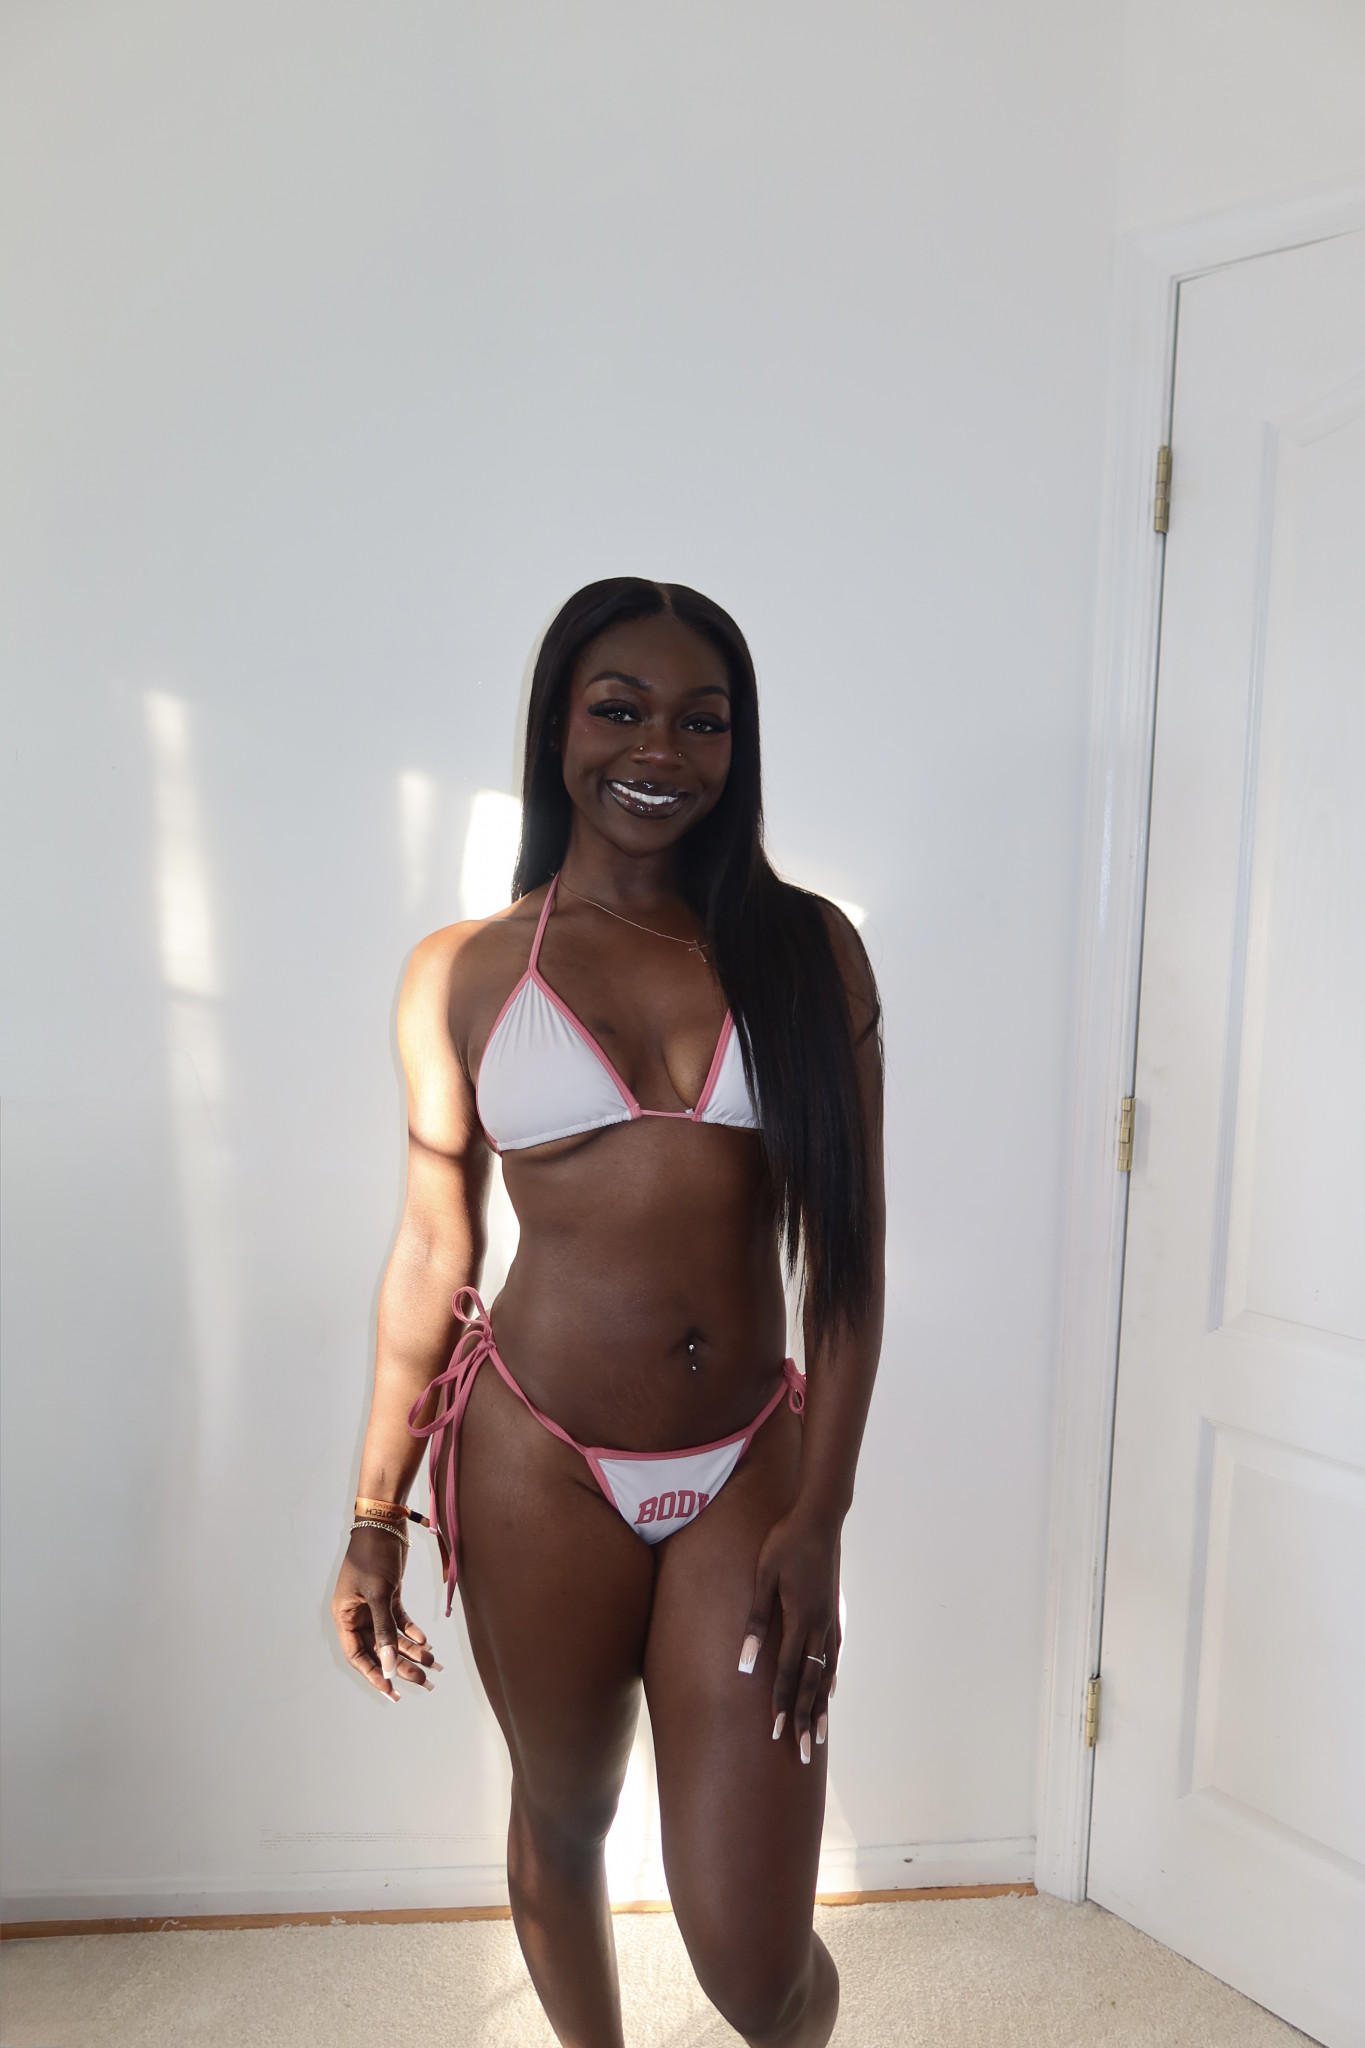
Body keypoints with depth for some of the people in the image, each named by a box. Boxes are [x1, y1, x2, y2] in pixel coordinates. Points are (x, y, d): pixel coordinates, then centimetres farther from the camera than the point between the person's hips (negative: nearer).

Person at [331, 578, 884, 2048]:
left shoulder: (807, 949, -1)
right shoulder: (463, 974, -1)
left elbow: (847, 1251, -2)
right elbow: (432, 1251, 3)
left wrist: (820, 1513, -6)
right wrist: (376, 1516, 6)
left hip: (748, 1466, 0)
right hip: (539, 1461, 1)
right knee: (562, 1814, 22)